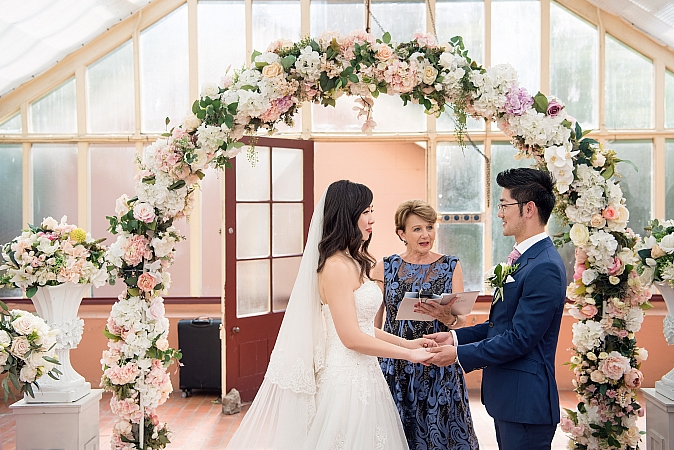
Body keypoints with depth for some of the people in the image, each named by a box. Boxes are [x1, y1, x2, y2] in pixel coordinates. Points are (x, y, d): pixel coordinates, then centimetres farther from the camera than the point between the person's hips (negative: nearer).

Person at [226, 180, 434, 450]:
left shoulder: (353, 263, 12)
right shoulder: (337, 266, -18)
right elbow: (351, 337, -21)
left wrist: (407, 343, 10)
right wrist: (409, 354, -13)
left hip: (361, 374, 9)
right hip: (347, 376, -9)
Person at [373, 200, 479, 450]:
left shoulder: (451, 267, 2)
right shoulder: (385, 268, 2)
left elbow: (462, 322, 0)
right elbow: (373, 323, 6)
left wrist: (447, 317, -21)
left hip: (440, 372, 0)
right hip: (397, 370, 0)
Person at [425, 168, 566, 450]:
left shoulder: (545, 268, -21)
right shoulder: (521, 258, 12)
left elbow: (519, 339, -22)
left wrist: (459, 355, -16)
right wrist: (455, 337, 5)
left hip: (526, 402, -10)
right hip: (506, 396, 10)